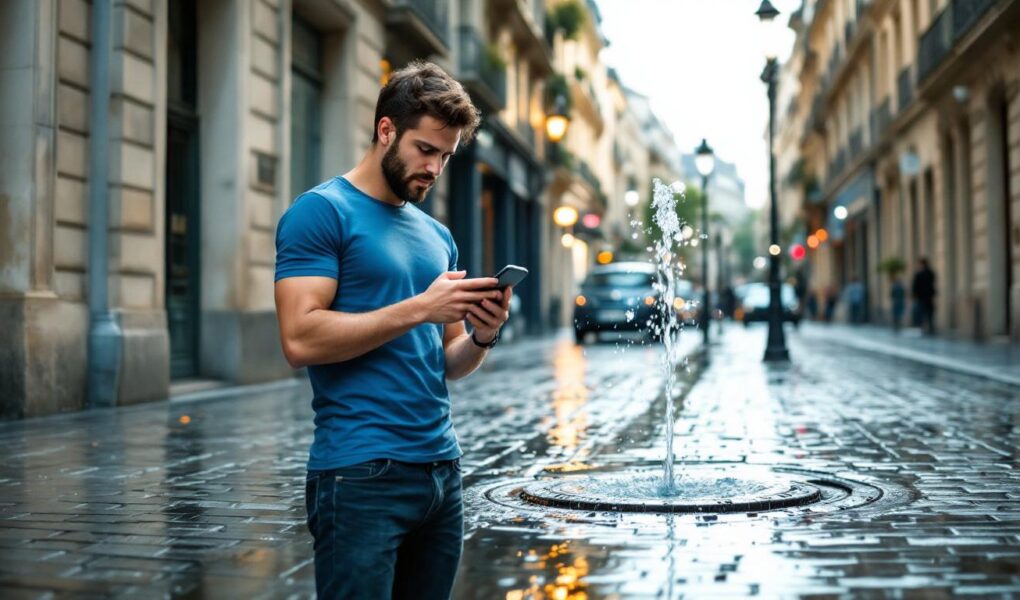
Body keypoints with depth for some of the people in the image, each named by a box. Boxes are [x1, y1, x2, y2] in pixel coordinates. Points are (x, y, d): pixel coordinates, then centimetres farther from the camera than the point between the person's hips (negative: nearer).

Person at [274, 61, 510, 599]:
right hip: (362, 474, -7)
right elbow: (300, 339, -17)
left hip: (442, 468, 7)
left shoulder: (437, 236, 17)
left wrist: (481, 336, -2)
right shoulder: (322, 211, -5)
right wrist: (419, 308, -16)